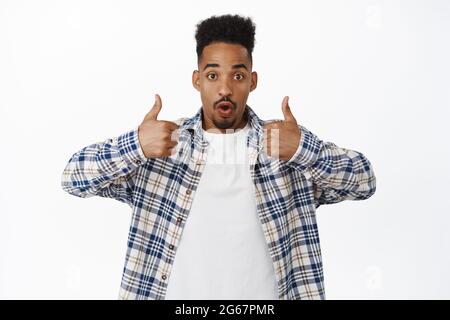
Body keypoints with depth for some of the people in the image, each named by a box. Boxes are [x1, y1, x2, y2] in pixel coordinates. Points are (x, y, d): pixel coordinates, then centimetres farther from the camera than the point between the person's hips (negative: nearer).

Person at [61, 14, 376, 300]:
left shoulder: (291, 146, -3)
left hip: (262, 294, 0)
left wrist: (304, 148, -26)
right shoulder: (160, 146, -3)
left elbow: (363, 181, -8)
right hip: (179, 292, 0)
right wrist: (136, 145, -23)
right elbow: (74, 178, -5)